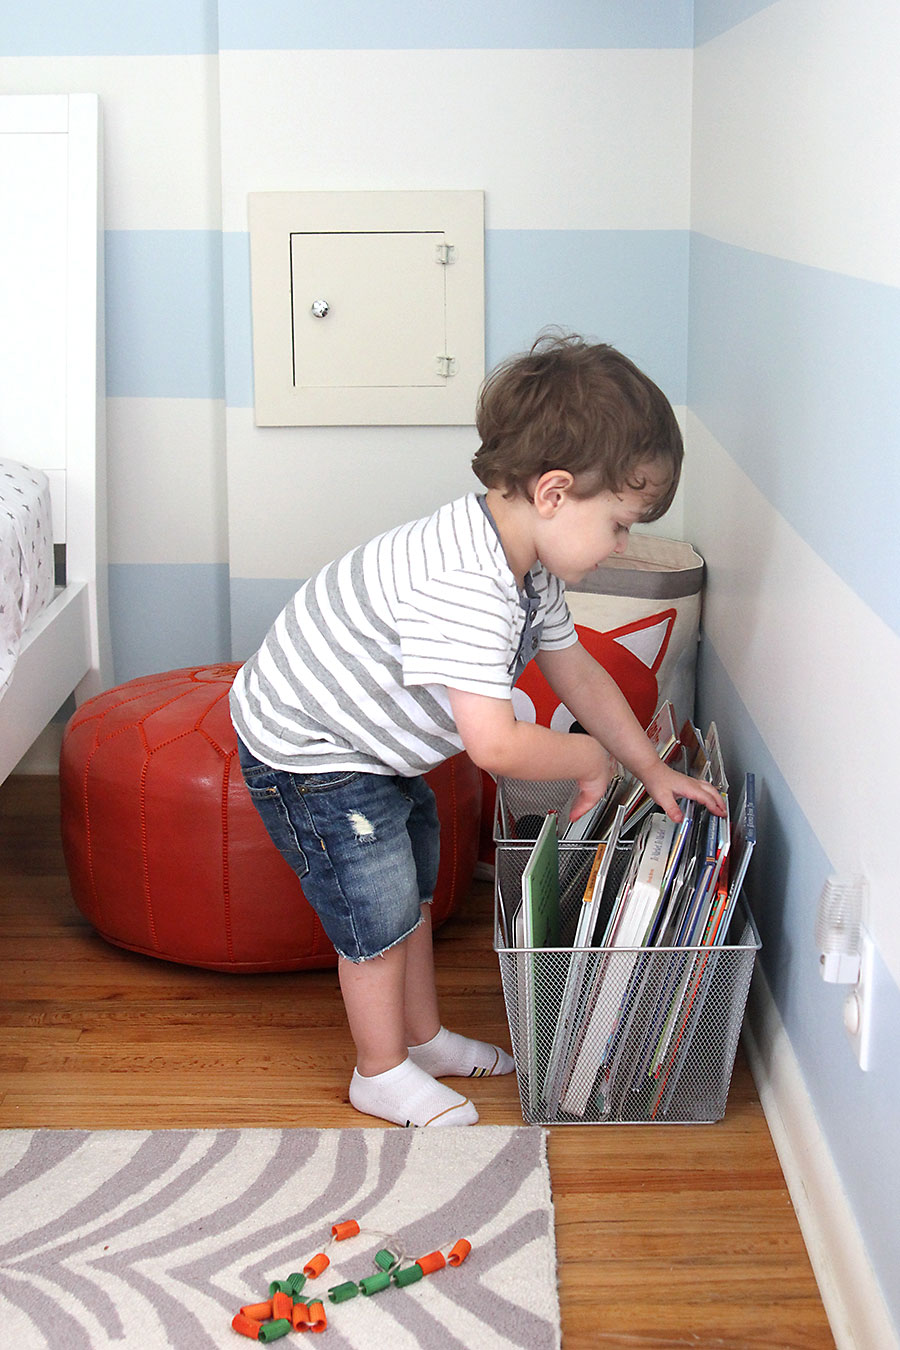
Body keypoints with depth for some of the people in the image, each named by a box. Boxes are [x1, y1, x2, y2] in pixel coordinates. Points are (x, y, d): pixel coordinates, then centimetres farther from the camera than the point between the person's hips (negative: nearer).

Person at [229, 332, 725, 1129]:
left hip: (382, 747, 10)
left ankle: (423, 1036, 41)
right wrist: (591, 760, -23)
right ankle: (383, 1073, 24)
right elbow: (496, 744, -42)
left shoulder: (531, 567, -5)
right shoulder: (462, 584, -39)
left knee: (413, 892, 22)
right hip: (309, 753, -10)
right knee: (377, 915, 3)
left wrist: (653, 771, 9)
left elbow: (576, 670, 9)